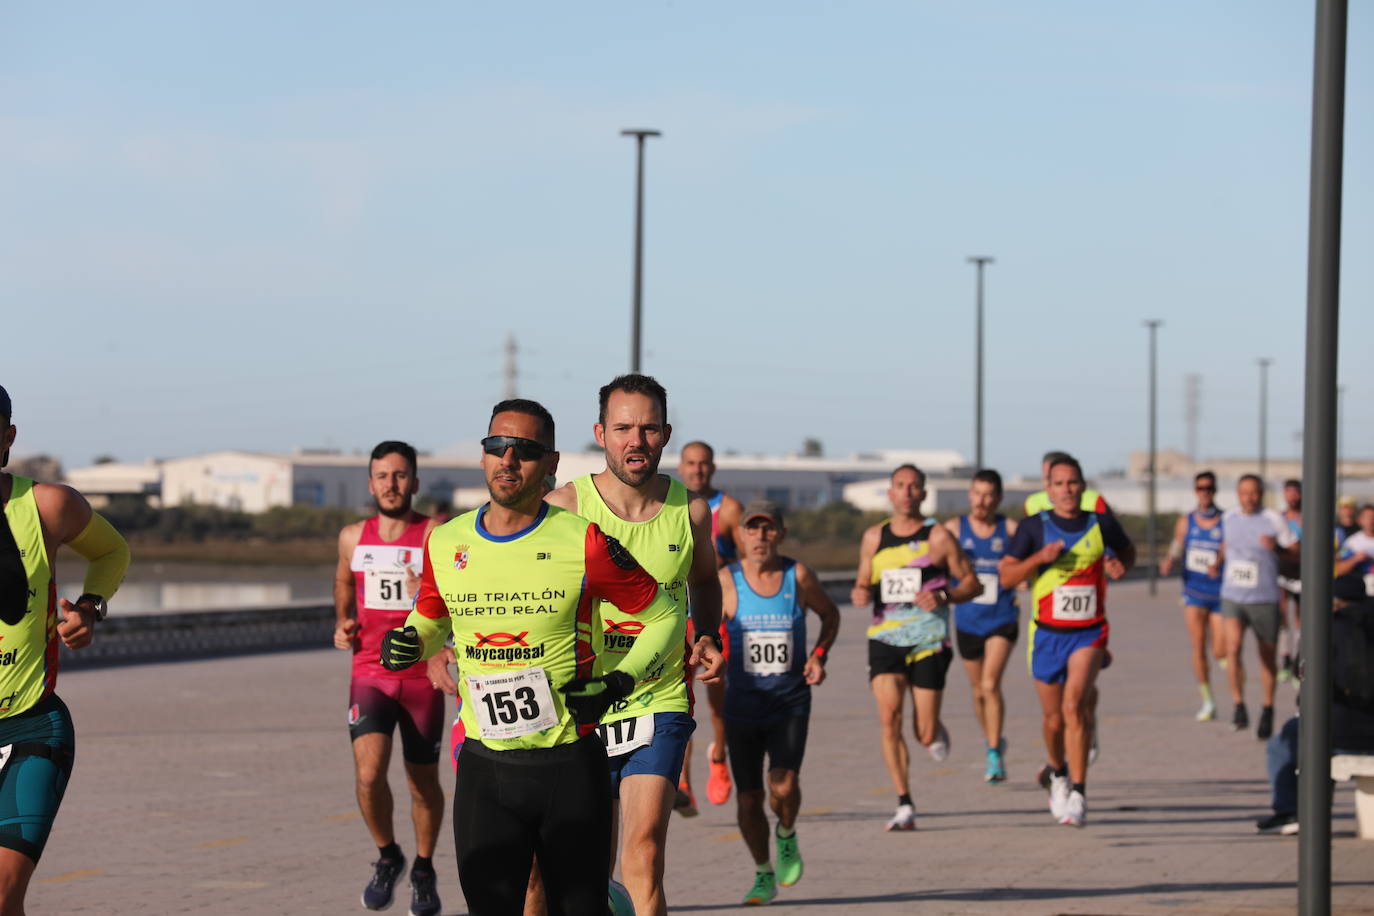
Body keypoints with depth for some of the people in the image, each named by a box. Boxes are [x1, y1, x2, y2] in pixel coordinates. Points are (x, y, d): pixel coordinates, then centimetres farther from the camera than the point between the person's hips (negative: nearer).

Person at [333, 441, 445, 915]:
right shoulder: (353, 537, 6)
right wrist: (342, 623, 10)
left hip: (422, 676, -1)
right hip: (369, 673, 2)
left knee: (424, 782, 9)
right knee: (368, 774, -16)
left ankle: (424, 871, 31)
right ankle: (387, 856, 9)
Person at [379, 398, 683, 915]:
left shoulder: (581, 543, -7)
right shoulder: (445, 544, 4)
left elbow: (664, 617, 2)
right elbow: (431, 618, 23)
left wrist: (619, 682, -11)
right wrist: (411, 642, 1)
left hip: (570, 763, -2)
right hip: (484, 766, 3)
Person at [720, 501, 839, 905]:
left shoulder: (798, 576, -3)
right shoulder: (726, 581, -6)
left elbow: (830, 615, 14)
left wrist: (819, 656, 0)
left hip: (790, 701, -1)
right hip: (742, 703, 1)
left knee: (784, 785, -19)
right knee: (748, 799, 2)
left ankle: (787, 835, 14)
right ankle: (763, 875, 24)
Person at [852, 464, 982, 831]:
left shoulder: (938, 536, -1)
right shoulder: (874, 537, 9)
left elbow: (972, 583, 3)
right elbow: (863, 584, 19)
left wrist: (944, 597, -16)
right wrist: (861, 594, -5)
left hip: (929, 640, -2)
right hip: (885, 637, 2)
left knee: (925, 733, -2)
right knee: (889, 717, -17)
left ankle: (937, 732, 38)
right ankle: (905, 805, -12)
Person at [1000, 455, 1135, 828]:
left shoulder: (1101, 524, 0)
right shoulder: (1034, 527, -2)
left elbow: (1127, 550, 21)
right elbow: (1006, 577, -4)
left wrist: (1119, 566, -1)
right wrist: (1039, 557, -20)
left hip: (1089, 633, -1)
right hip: (1047, 633, 1)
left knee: (1075, 705, -21)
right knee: (1053, 717, 11)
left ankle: (1078, 795, -19)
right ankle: (1058, 773, 41)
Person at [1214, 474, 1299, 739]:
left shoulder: (1274, 519, -8)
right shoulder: (1228, 517, 4)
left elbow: (1296, 552, -5)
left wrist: (1277, 547, -24)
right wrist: (1218, 561, 4)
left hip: (1264, 599, -2)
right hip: (1232, 597, 2)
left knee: (1267, 657, 9)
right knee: (1233, 647, -19)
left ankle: (1268, 711, 28)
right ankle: (1238, 705, -6)